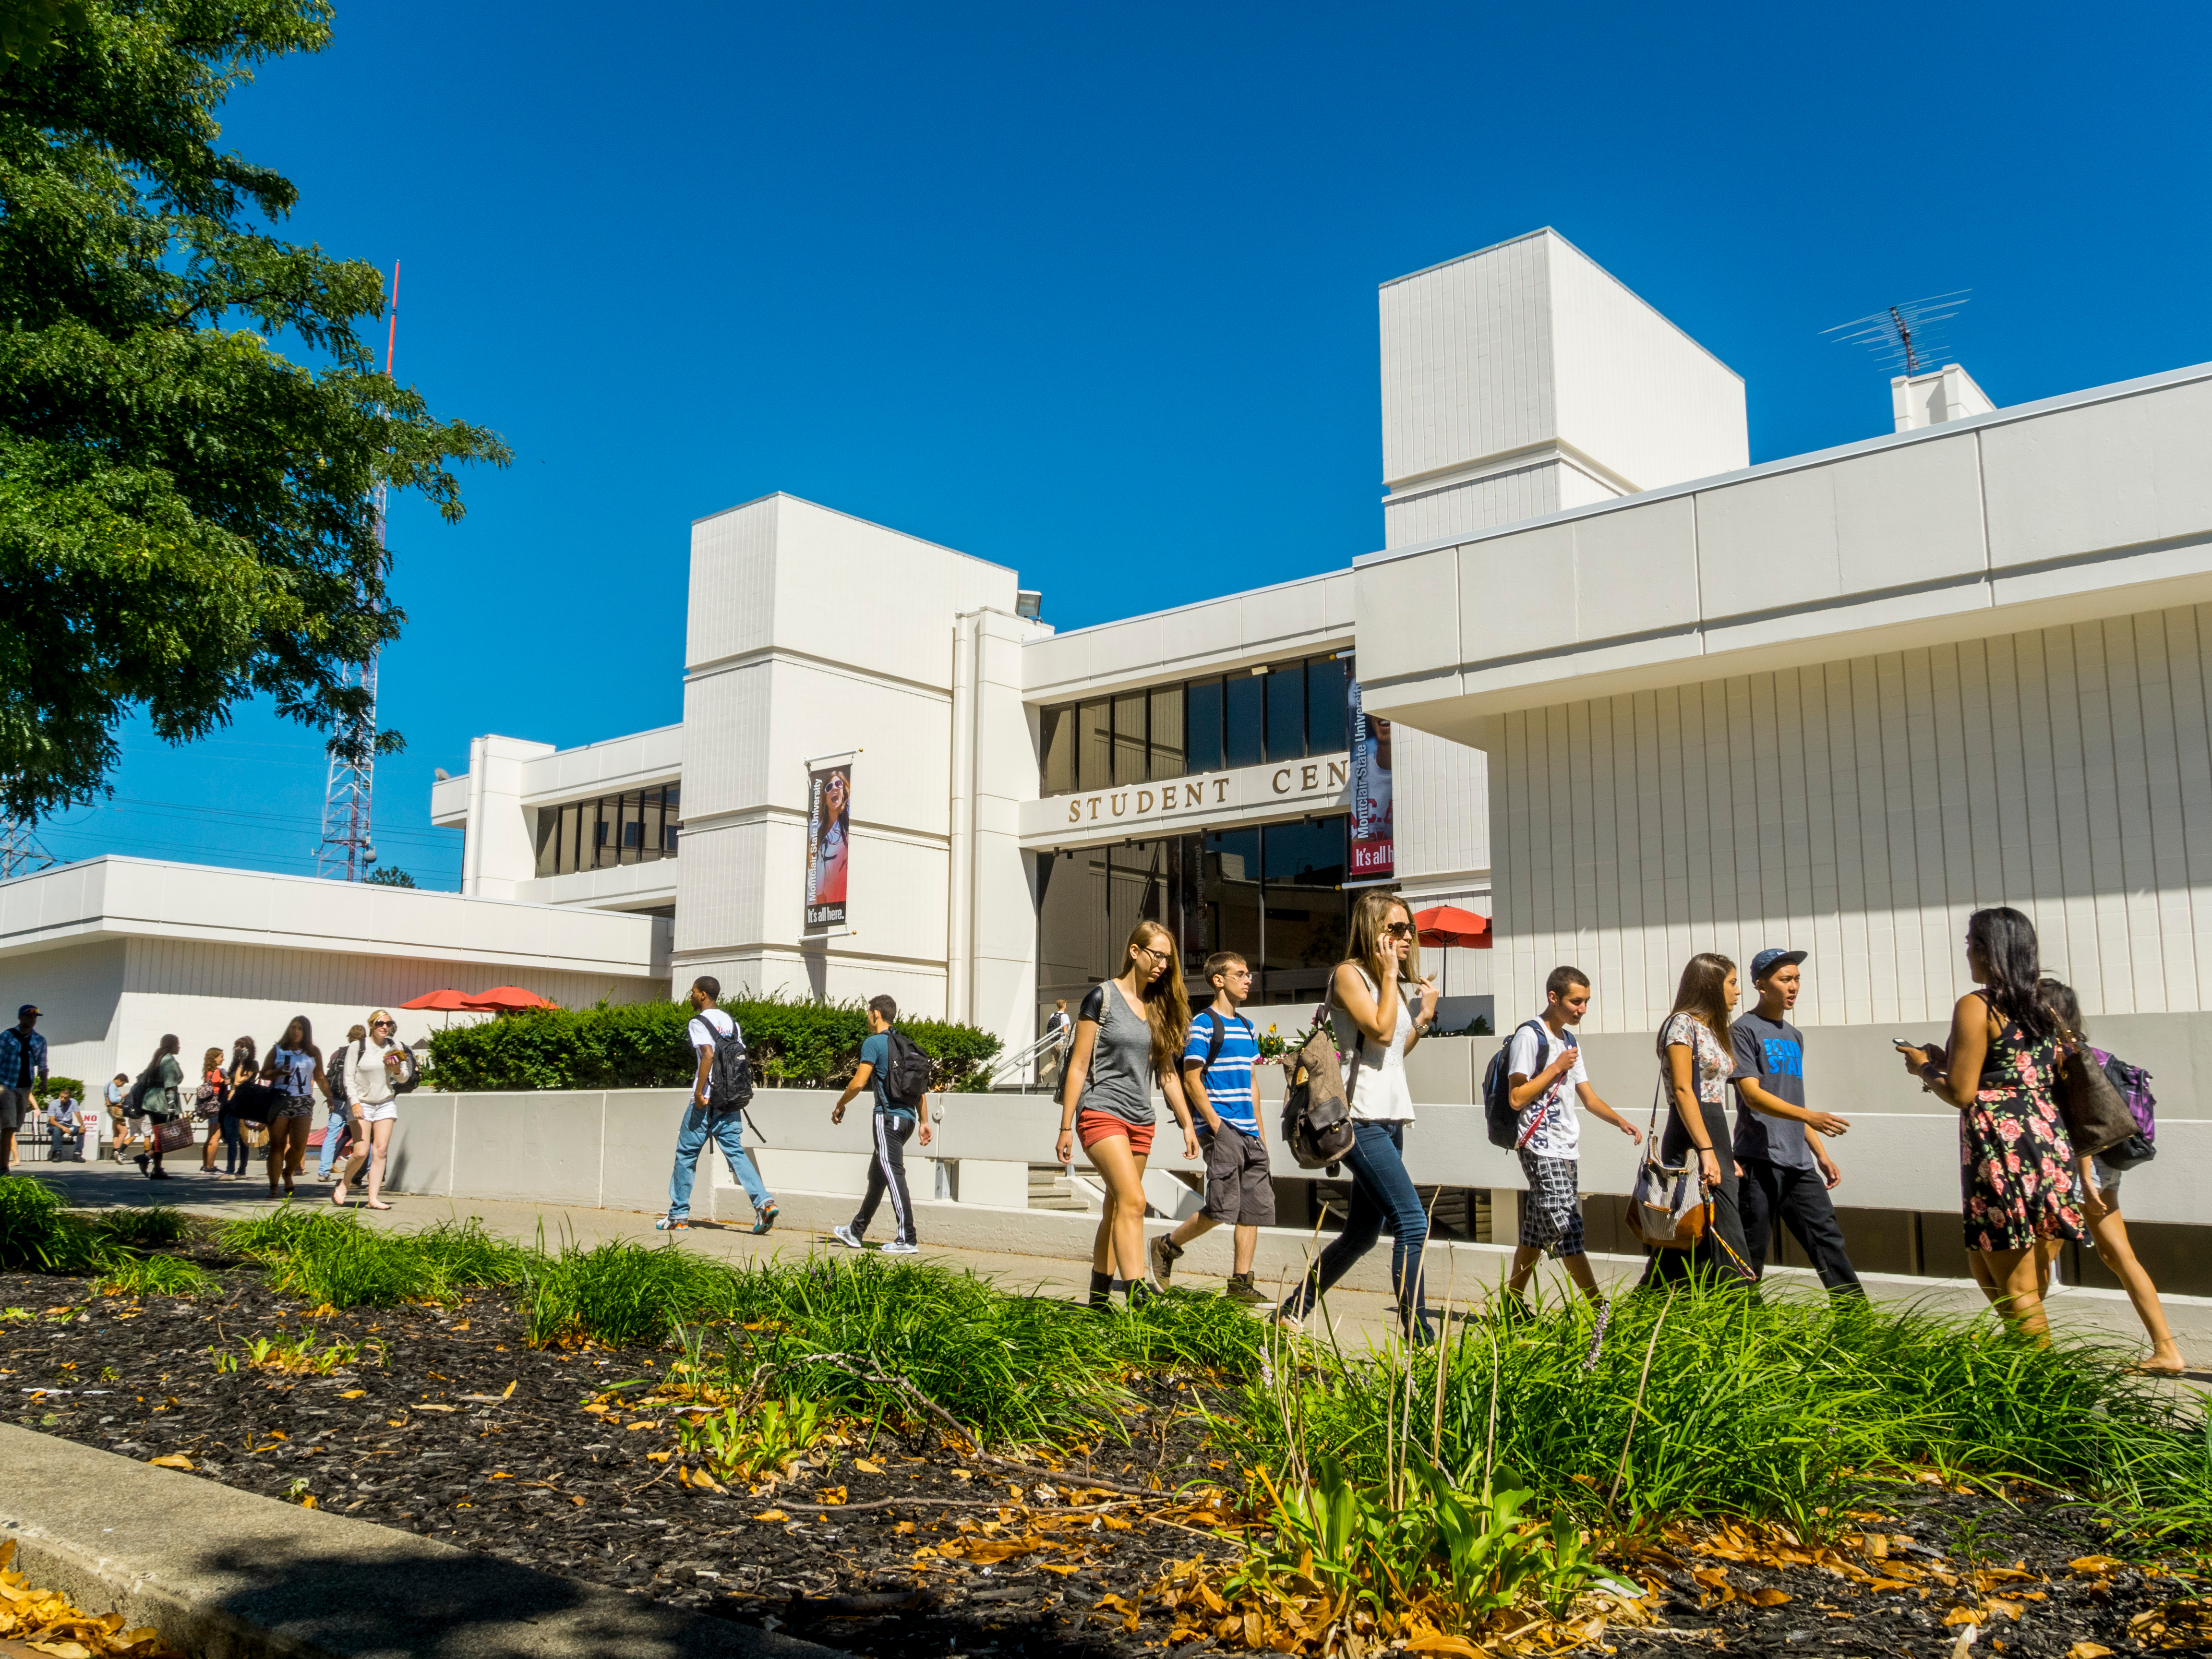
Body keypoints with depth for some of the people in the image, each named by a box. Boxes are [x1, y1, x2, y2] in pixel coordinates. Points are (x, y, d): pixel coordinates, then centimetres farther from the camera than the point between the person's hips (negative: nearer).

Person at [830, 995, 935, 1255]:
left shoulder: (874, 1043, -7)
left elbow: (859, 1083, -12)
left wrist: (840, 1105, 4)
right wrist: (924, 1122, 16)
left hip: (888, 1117, -8)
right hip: (908, 1116, 8)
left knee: (894, 1175, -10)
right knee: (877, 1175, 17)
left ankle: (906, 1239, -14)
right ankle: (856, 1232, 28)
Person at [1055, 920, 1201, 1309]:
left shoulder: (1159, 1009, 13)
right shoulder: (1102, 998, -3)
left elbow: (1167, 1072, 18)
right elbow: (1079, 1065, -4)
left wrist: (1187, 1124, 12)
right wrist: (1066, 1127, -6)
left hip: (1140, 1122, 6)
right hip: (1102, 1113, -6)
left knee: (1116, 1209, 8)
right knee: (1133, 1201, -19)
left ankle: (1099, 1298, 14)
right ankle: (1138, 1294, -24)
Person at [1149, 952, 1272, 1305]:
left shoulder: (1247, 1028, 18)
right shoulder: (1204, 1024, -6)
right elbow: (1192, 1081, -10)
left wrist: (1260, 1131, 17)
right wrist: (1215, 1124, -15)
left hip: (1248, 1133, 8)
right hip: (1221, 1129, -8)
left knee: (1257, 1207, 3)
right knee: (1223, 1207, -13)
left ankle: (1240, 1282, 8)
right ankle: (1167, 1246, 8)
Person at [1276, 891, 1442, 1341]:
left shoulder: (1395, 982, 19)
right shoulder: (1349, 975, -5)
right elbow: (1381, 1032, -17)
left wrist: (1424, 1018, 12)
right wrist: (1389, 975, -9)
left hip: (1390, 1118, 9)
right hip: (1362, 1118, -9)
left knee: (1362, 1235, 13)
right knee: (1413, 1223, -17)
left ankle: (1294, 1311, 25)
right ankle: (1418, 1335, -15)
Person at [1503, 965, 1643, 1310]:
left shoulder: (1570, 1040, 18)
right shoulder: (1530, 1035, -9)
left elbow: (1588, 1097, 19)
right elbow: (1517, 1098, -14)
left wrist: (1620, 1121, 3)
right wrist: (1557, 1068, -12)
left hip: (1567, 1149, 9)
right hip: (1541, 1148, -9)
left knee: (1538, 1231, 11)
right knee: (1567, 1229, -12)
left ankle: (1512, 1302, 18)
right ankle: (1598, 1307, -12)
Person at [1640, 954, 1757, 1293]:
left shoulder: (1711, 1030, 20)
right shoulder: (1683, 1024, -7)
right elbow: (1682, 1090, -15)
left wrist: (1726, 1156, 17)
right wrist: (1706, 1150, -22)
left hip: (1714, 1141, 9)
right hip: (1691, 1142, -9)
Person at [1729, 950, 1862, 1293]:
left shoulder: (1794, 1037, 20)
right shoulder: (1744, 1030, -3)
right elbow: (1753, 1096, -14)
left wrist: (1822, 1155, 20)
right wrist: (1810, 1117, -25)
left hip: (1799, 1162, 7)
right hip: (1760, 1161, -7)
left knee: (1828, 1241, 3)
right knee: (1752, 1250, -4)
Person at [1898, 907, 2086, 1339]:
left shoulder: (1976, 1007, -10)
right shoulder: (2043, 1009, 13)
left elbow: (1961, 1093, -13)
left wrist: (1925, 1068, 5)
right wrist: (1949, 1060, 21)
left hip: (2002, 1148, -8)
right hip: (2049, 1141, 9)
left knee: (2016, 1289, -1)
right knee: (1985, 1265, 19)